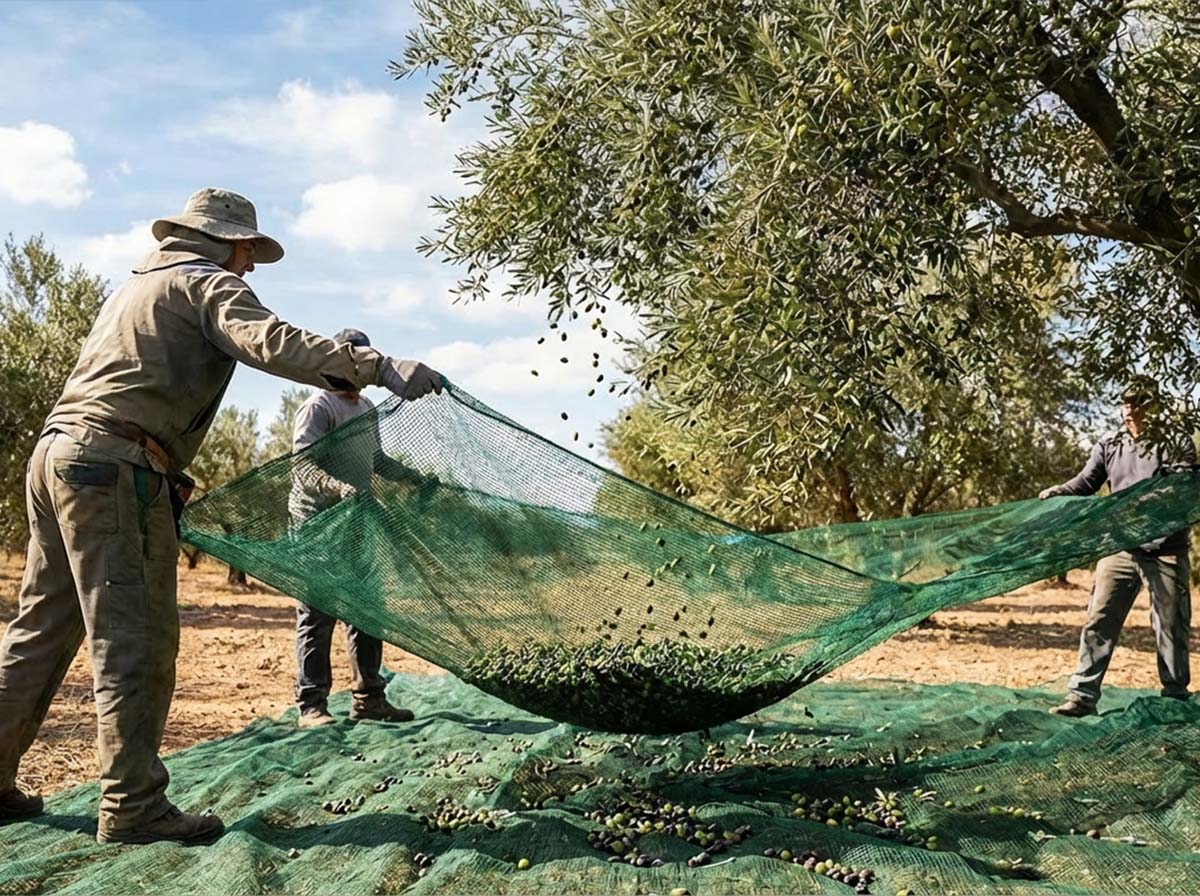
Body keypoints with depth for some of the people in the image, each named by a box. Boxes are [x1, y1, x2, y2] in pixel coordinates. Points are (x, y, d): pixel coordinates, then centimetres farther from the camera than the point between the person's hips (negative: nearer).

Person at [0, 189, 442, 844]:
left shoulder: (137, 285, 30)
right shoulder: (208, 283, 2)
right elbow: (271, 344, -18)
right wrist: (381, 368, -24)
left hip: (56, 452, 10)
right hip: (115, 465, -10)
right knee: (135, 641, -8)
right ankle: (132, 806, -7)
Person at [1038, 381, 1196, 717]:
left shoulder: (1177, 445, 0)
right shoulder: (1110, 447, 8)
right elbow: (1086, 482, 5)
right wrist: (1058, 492, -14)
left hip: (1165, 550, -2)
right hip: (1120, 548, 2)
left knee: (1172, 627, 6)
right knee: (1098, 621, -2)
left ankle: (1176, 699, 20)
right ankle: (1082, 696, 1)